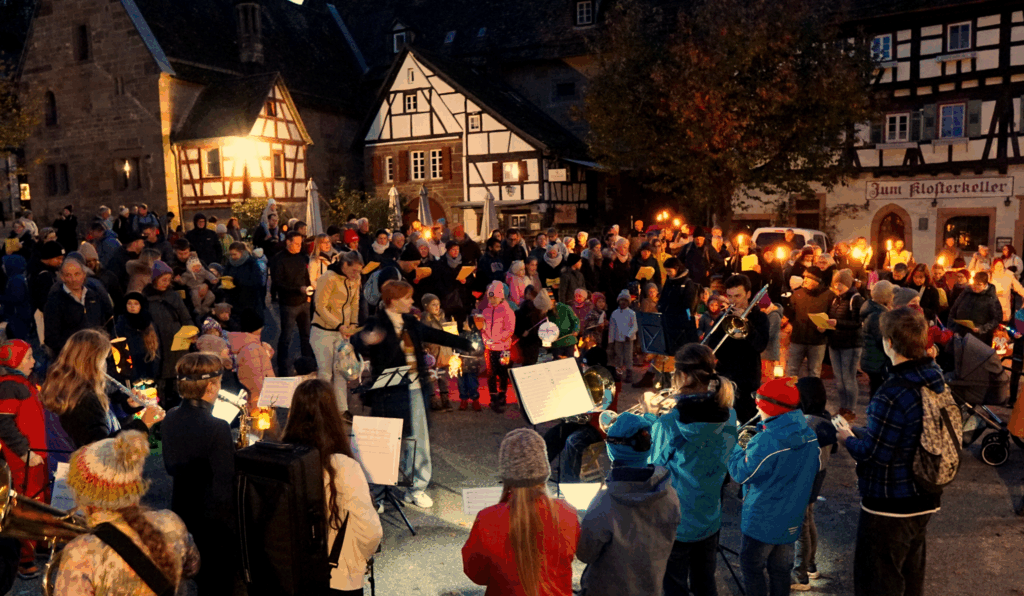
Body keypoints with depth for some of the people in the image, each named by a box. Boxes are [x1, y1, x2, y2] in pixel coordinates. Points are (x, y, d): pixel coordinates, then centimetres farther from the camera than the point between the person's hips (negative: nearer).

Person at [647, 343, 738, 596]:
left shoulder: (669, 425, -28)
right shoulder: (728, 417, -9)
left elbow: (655, 467, -13)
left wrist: (651, 416, -4)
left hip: (677, 523, -5)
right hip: (711, 519, 5)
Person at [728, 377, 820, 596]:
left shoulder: (765, 442, -29)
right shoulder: (809, 435, -3)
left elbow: (740, 473, -20)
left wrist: (742, 445, -4)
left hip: (762, 521, -7)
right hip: (792, 520, 7)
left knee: (752, 569, 10)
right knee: (781, 570, 19)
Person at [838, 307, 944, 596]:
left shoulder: (893, 393, -29)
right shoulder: (935, 379, -2)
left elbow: (871, 454, -24)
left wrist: (848, 439, -4)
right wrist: (861, 433, 11)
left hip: (889, 506, -8)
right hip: (924, 499, 8)